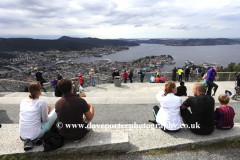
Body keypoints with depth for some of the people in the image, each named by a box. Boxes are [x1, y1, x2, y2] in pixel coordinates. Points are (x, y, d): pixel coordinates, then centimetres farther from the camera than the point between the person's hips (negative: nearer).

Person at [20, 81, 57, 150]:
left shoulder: (23, 101, 3)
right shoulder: (41, 102, -13)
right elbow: (45, 120, -3)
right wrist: (47, 110, 16)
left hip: (23, 136, 6)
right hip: (36, 135, -6)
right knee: (55, 111, 7)